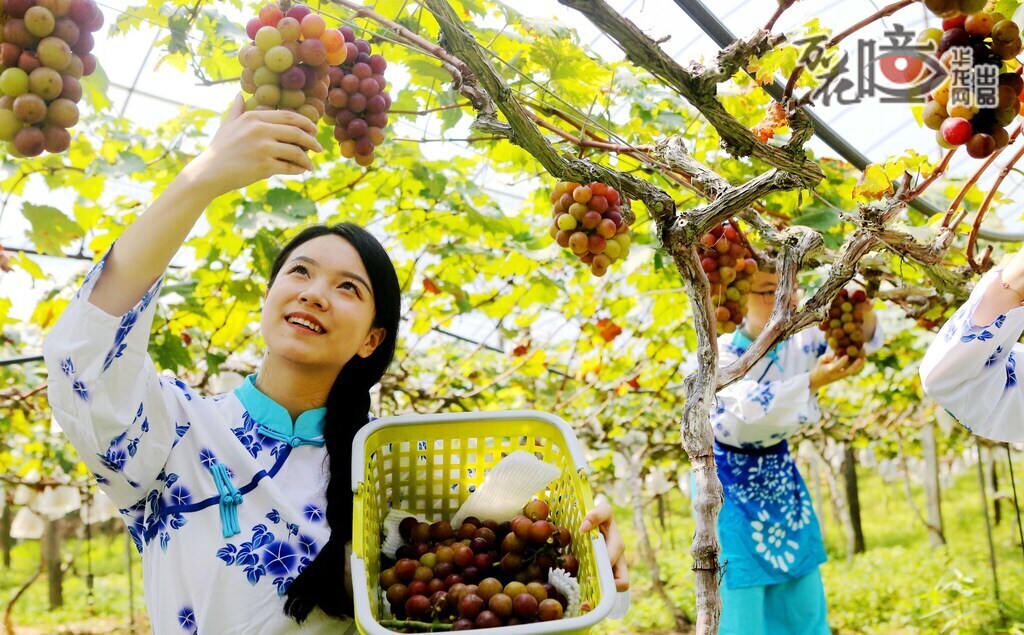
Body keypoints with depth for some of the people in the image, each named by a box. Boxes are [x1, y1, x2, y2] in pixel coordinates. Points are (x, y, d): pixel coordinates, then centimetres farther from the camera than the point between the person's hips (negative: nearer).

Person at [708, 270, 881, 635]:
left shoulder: (800, 341, -6)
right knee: (741, 593, -2)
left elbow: (862, 338, -15)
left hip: (779, 471, 6)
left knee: (803, 597, 12)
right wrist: (814, 381, -47)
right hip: (729, 482, -5)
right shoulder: (721, 353, -20)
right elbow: (750, 409, -36)